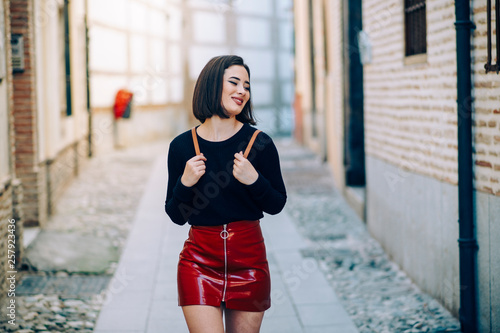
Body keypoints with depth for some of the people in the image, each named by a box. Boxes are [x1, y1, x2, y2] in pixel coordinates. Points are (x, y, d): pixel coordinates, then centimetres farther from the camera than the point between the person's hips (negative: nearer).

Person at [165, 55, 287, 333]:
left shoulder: (260, 143, -3)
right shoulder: (183, 146, -1)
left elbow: (277, 205, 3)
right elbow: (177, 216, 4)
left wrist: (254, 180, -14)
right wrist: (185, 183, -14)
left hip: (249, 258, 1)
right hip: (199, 260, 0)